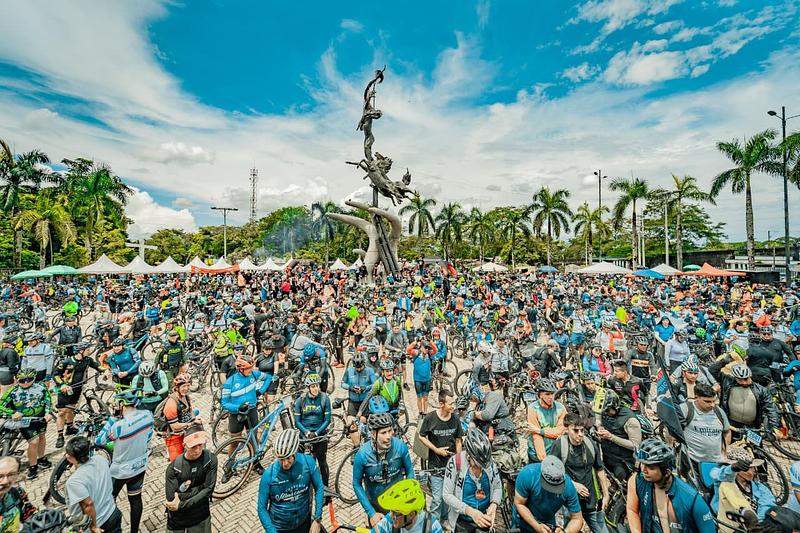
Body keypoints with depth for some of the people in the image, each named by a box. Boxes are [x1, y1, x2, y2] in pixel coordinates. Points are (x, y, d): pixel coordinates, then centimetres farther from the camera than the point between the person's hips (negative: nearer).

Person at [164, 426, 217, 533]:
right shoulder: (174, 467, -18)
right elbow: (171, 498, -18)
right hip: (178, 519, 0)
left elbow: (208, 490, -19)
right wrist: (200, 488, -21)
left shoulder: (210, 459, -19)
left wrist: (181, 505, -21)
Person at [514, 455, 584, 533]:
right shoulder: (528, 474, -34)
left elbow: (577, 519, -16)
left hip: (548, 526, 2)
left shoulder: (569, 486, -28)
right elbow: (519, 503, -22)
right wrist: (537, 526, -30)